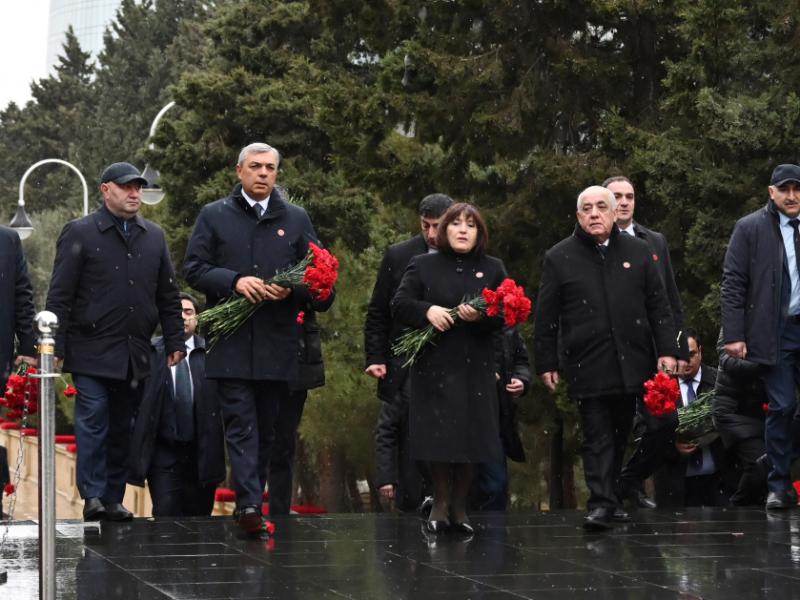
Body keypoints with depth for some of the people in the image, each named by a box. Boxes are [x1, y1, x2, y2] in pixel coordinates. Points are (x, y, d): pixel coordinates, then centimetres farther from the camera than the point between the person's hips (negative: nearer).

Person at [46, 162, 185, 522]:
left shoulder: (154, 237, 14)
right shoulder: (79, 234, 0)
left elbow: (168, 297, 17)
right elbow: (60, 296, -4)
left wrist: (175, 342, 10)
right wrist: (56, 347, -10)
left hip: (136, 354, 5)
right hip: (92, 352, -4)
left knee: (123, 428, 7)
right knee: (93, 422, -10)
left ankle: (114, 499, 13)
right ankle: (93, 495, -6)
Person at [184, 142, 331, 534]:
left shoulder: (296, 219, 12)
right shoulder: (214, 216, 8)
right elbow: (193, 268, 1)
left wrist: (291, 289, -11)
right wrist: (234, 281, -15)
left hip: (278, 344, 2)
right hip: (231, 343, -2)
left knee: (268, 429, 8)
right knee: (241, 426, -9)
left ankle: (251, 500, 18)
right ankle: (249, 504, -17)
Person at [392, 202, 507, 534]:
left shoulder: (493, 268, 11)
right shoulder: (423, 265, 8)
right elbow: (399, 305, 1)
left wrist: (482, 316, -16)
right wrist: (427, 310, -18)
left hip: (475, 369, 1)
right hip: (433, 366, -1)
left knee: (470, 437, 1)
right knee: (438, 436, -3)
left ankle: (459, 505, 15)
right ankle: (440, 503, 13)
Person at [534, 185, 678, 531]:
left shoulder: (638, 253, 9)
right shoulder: (559, 258, 3)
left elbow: (658, 306, 10)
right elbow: (546, 317, 4)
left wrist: (667, 350, 2)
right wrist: (546, 363, 1)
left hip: (631, 364, 3)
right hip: (587, 368, -3)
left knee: (621, 435, 9)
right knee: (597, 437, -6)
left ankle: (612, 497, 20)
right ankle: (601, 503, -8)